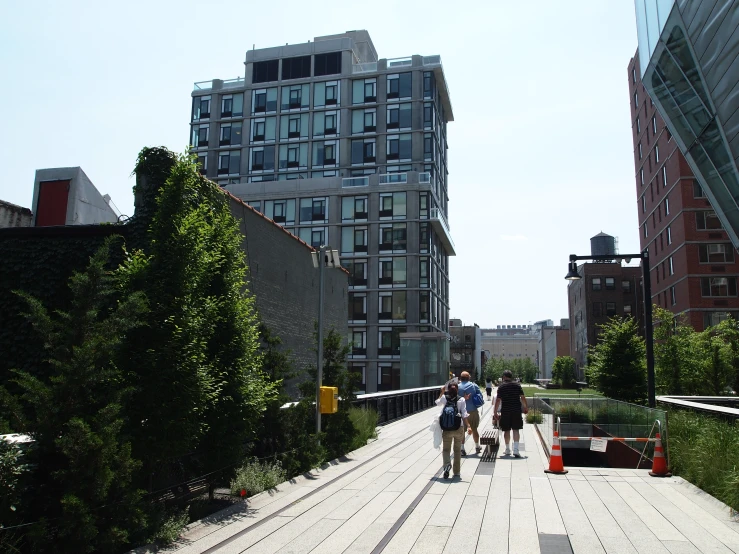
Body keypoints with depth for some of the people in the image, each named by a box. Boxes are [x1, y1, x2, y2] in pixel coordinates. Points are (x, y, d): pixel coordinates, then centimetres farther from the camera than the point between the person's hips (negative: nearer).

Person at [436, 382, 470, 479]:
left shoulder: (444, 398, -2)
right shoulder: (461, 399, -5)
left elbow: (437, 402, 20)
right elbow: (464, 415, -12)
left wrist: (441, 392, 29)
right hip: (459, 428, 0)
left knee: (446, 449, 10)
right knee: (457, 450, 16)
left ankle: (447, 464, -19)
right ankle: (456, 472, 21)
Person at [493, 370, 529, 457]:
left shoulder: (501, 387, -2)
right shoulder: (517, 385, 2)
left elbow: (498, 400, -7)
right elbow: (523, 398, 2)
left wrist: (495, 412, -3)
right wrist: (526, 407, 17)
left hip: (505, 411, -1)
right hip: (516, 411, 1)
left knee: (506, 430, 9)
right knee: (516, 430, 1)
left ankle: (507, 450, 18)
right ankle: (515, 450, -9)